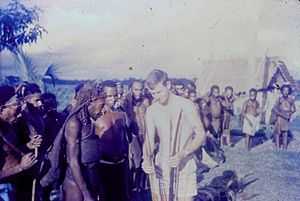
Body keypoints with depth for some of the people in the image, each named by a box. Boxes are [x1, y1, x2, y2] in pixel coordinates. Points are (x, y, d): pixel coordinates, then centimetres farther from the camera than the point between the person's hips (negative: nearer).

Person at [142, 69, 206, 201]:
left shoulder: (186, 105, -11)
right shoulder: (151, 111, 0)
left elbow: (201, 135, -8)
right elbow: (149, 139, -1)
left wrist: (181, 155, -21)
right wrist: (146, 159, -21)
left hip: (184, 165, -3)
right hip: (160, 166, 3)